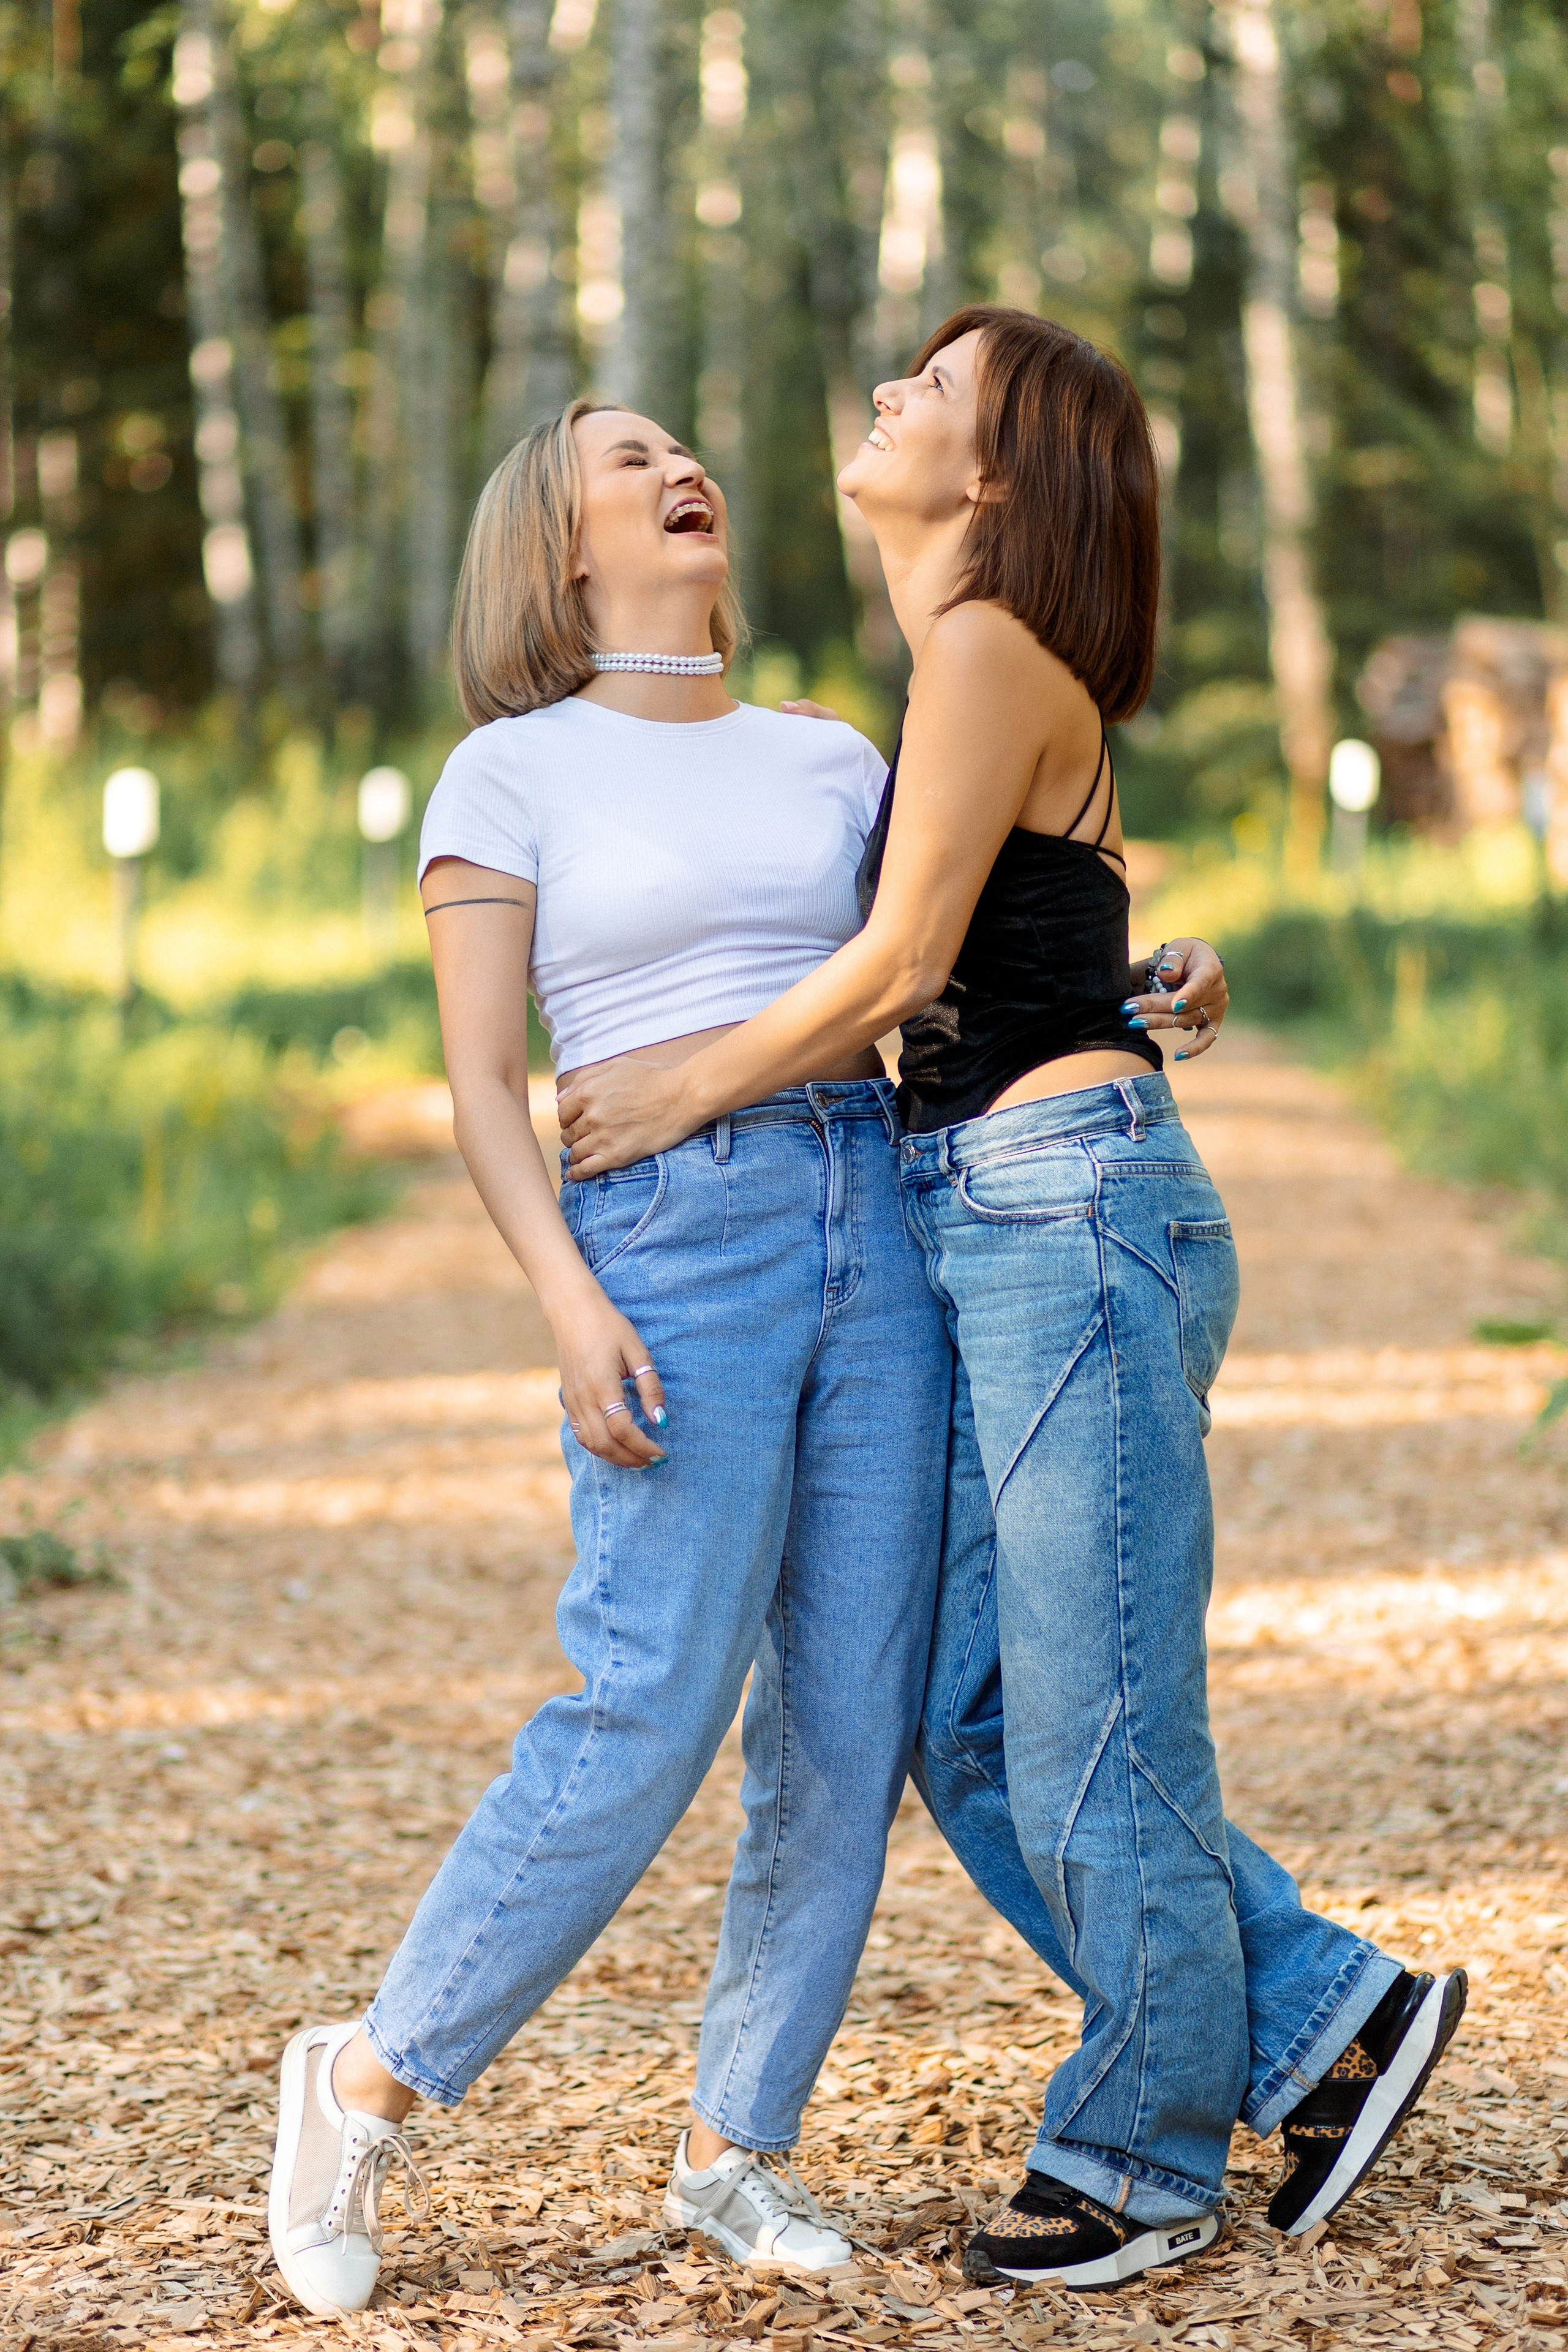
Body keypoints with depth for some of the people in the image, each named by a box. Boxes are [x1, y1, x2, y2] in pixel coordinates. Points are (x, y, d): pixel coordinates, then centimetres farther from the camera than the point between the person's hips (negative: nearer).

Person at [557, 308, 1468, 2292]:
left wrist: (678, 1099, -3)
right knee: (972, 1726, 10)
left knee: (1093, 1717, 0)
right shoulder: (965, 671, 18)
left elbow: (899, 965, -12)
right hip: (979, 1227, 10)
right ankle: (1320, 2019, 19)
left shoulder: (989, 649, -9)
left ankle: (1138, 2154, 14)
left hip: (1074, 1205, -10)